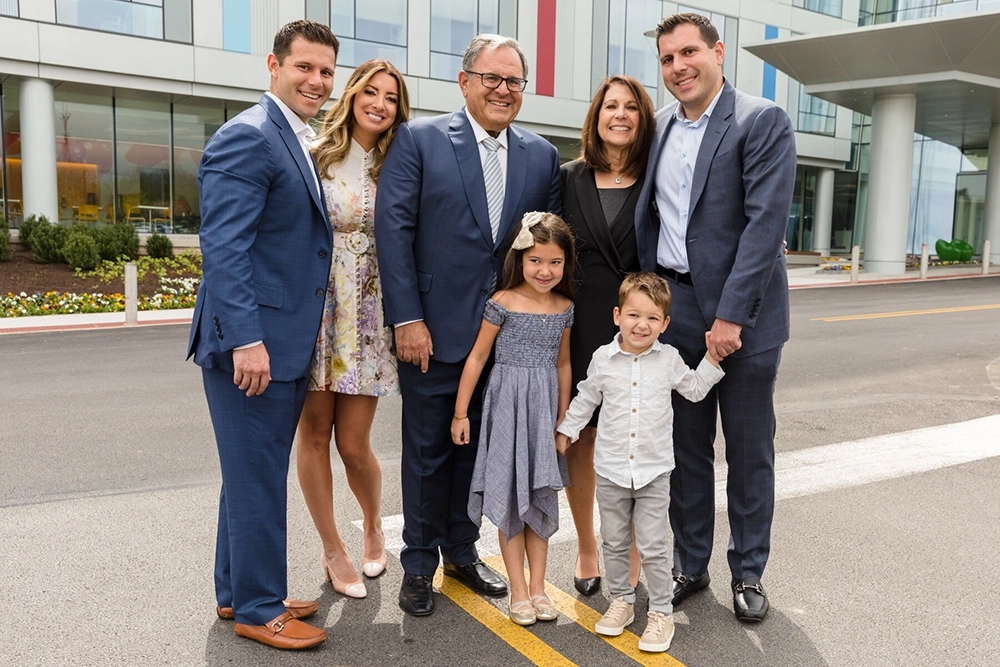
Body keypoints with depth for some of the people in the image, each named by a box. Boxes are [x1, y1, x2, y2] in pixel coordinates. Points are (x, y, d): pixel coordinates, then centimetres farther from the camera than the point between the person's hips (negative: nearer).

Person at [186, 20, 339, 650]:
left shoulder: (300, 144, 17)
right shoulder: (247, 137, -13)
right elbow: (224, 248, -20)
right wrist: (247, 340, -25)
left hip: (288, 343, 10)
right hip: (253, 343, -10)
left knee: (256, 475, 18)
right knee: (259, 480, 2)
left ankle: (239, 592, 33)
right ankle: (259, 609, 18)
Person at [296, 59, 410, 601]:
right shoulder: (315, 157, 0)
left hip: (368, 316, 1)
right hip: (316, 307, -1)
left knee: (354, 444, 1)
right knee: (315, 433, 5)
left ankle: (373, 526, 32)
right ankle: (333, 550, 24)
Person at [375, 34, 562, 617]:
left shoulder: (542, 156, 7)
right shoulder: (418, 140, -4)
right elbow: (394, 230, -9)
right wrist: (407, 319, -14)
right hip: (434, 329, -3)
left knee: (479, 447, 15)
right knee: (427, 452, 8)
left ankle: (462, 552, 34)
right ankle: (419, 564, 26)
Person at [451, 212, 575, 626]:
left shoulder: (564, 308, 4)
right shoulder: (503, 303, -9)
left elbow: (562, 364, 12)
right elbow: (477, 358, -5)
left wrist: (562, 416, 13)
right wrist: (461, 412, -5)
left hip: (544, 407, 4)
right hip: (507, 404, -4)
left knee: (541, 497, 10)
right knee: (509, 497, 3)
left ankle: (538, 587, 20)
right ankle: (518, 591, 12)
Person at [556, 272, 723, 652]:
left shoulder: (669, 359, -4)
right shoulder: (603, 359, -4)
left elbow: (695, 389, 13)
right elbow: (586, 399, 11)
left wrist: (712, 357, 3)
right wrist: (566, 430, 14)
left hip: (654, 471, -1)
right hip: (611, 471, 1)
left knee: (653, 547, 2)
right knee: (615, 543, 14)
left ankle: (661, 612, 18)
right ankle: (621, 600, 33)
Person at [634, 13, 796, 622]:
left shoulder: (763, 122, -7)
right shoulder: (660, 127, 11)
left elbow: (765, 223, -15)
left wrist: (730, 316, -20)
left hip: (743, 315, -4)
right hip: (675, 312, 5)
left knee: (750, 451, 9)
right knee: (687, 447, 12)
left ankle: (748, 572, 25)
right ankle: (690, 565, 27)